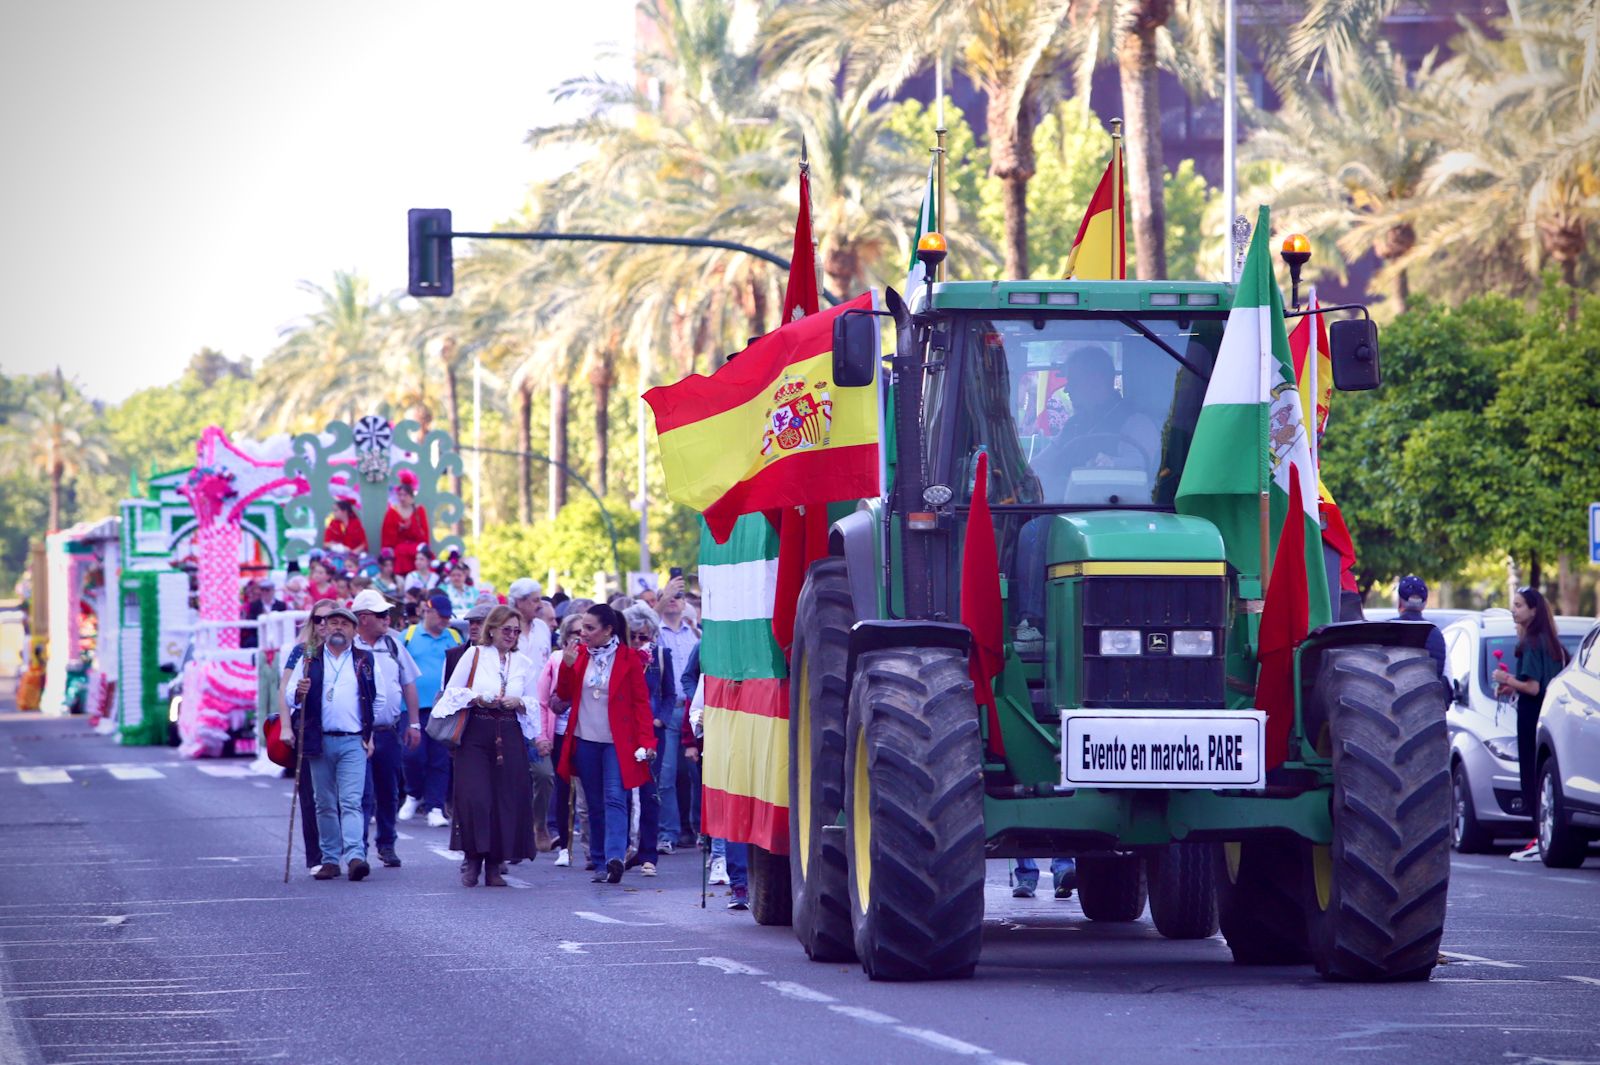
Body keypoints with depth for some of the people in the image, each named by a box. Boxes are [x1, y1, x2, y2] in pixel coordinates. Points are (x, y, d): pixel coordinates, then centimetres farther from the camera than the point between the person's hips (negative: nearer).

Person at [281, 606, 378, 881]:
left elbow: (379, 700, 14)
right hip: (319, 742, 2)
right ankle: (330, 859, 10)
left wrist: (371, 733, 7)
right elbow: (290, 696, 6)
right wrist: (299, 693, -17)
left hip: (353, 743, -2)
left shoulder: (365, 661, 10)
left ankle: (355, 856, -24)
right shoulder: (308, 661, 10)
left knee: (351, 801, -13)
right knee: (325, 804, 5)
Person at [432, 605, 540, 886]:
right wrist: (479, 699, -12)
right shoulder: (474, 655, 4)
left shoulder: (523, 664, 13)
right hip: (476, 734, -3)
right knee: (474, 796, -14)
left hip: (509, 735, 3)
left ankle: (494, 864, 6)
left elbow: (533, 705, 16)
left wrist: (519, 703, -5)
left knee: (507, 799, -1)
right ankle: (472, 858, -2)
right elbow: (452, 692, 3)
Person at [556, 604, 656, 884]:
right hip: (585, 742, 4)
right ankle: (600, 862, 11)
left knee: (614, 798, -16)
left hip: (617, 742, -4)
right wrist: (567, 666, -8)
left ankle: (615, 857, -28)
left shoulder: (628, 659, -4)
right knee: (595, 803, 7)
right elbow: (564, 694, 10)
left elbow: (641, 702, -4)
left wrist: (645, 740, -13)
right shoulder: (579, 654, 8)